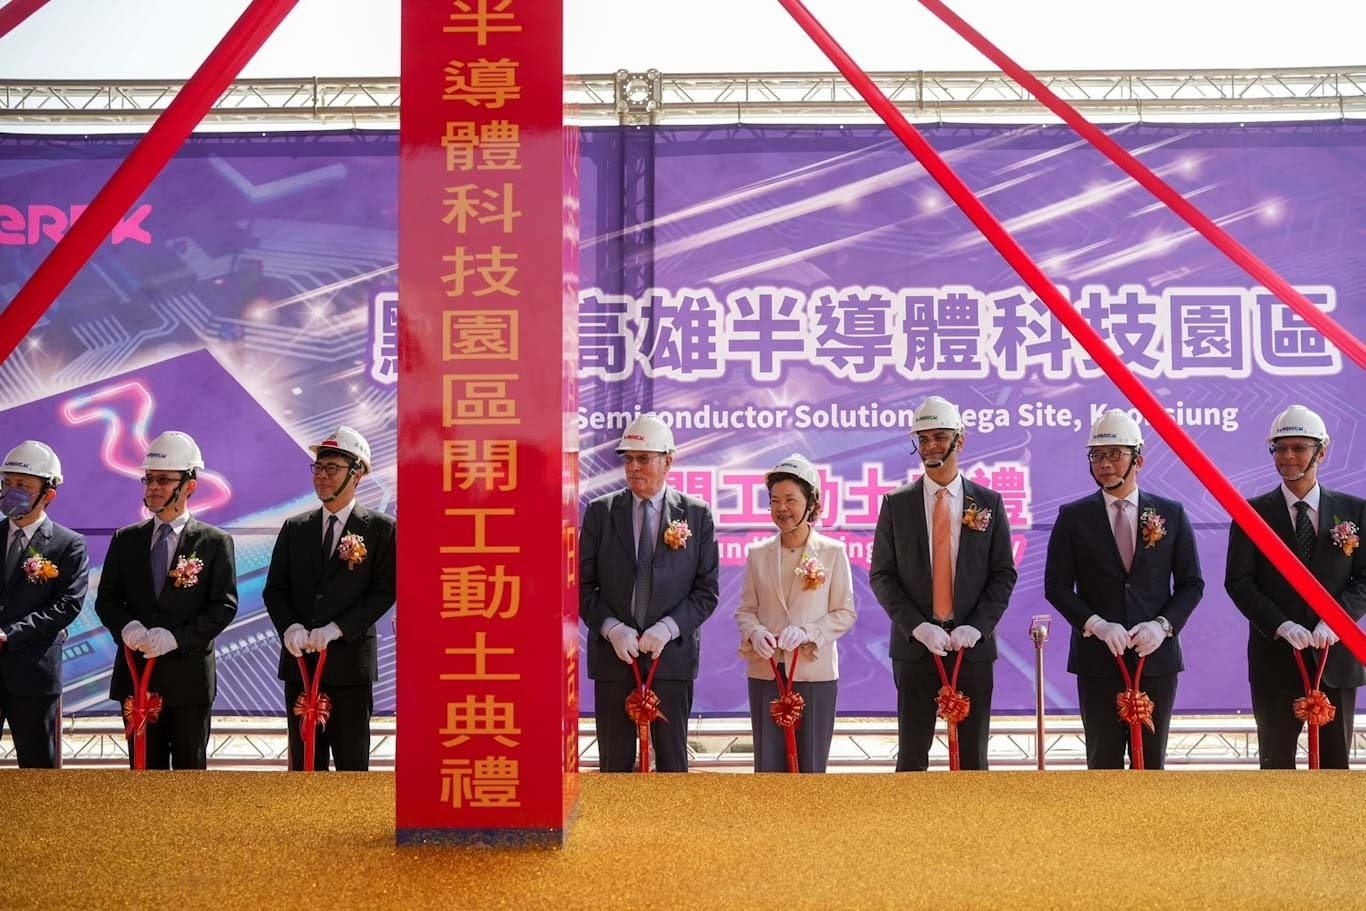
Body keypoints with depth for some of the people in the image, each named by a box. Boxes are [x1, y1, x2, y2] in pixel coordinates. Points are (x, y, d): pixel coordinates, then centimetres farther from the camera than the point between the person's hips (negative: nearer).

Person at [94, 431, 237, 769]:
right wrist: (126, 627, -13)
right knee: (145, 767, 9)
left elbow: (224, 605, -7)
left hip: (190, 674, -3)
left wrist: (176, 637, -19)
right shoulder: (126, 539, 9)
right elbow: (106, 599, 9)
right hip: (137, 672, 3)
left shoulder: (215, 541, -1)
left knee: (190, 766, 6)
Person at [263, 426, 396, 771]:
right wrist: (290, 627, -10)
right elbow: (274, 588, 10)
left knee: (352, 762, 4)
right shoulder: (294, 528, 11)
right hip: (299, 662, 4)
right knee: (304, 763, 9)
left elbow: (386, 590, -7)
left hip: (350, 660, -4)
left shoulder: (382, 528, -1)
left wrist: (336, 629, -16)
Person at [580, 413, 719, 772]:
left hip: (672, 654, -1)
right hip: (613, 656, 1)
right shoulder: (600, 512, 4)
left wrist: (667, 628, -13)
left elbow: (707, 590, 0)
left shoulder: (697, 514, 1)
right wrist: (612, 629, -12)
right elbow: (583, 584, 3)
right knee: (614, 762, 6)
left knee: (672, 761, 6)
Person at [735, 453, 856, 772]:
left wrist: (806, 633, -16)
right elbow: (745, 609, 8)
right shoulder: (757, 553, 6)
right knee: (768, 762, 5)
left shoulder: (833, 552, -2)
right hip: (765, 672, 2)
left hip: (815, 672, -2)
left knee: (811, 763, 6)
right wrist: (754, 633, -13)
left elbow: (845, 612, -1)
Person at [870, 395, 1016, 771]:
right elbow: (881, 575, 1)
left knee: (972, 754, 7)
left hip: (973, 646, 1)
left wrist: (977, 627, -10)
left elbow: (1004, 574, 3)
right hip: (915, 646, 0)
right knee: (912, 754, 5)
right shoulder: (896, 504, 3)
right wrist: (918, 627, -12)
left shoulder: (988, 502, 5)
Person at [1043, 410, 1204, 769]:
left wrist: (1163, 625, -11)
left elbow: (1191, 583, 6)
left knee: (1151, 759, 8)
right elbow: (1056, 585, -1)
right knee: (1103, 759, 3)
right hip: (1098, 659, -1)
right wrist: (1097, 625, -15)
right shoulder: (1073, 517, 2)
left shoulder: (1171, 513, 5)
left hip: (1156, 656, 1)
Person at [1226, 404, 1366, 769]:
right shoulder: (1253, 512, 1)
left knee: (1335, 761, 9)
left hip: (1336, 656, 1)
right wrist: (1281, 625, -17)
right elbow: (1237, 581, -4)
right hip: (1275, 657, -1)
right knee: (1276, 761, 7)